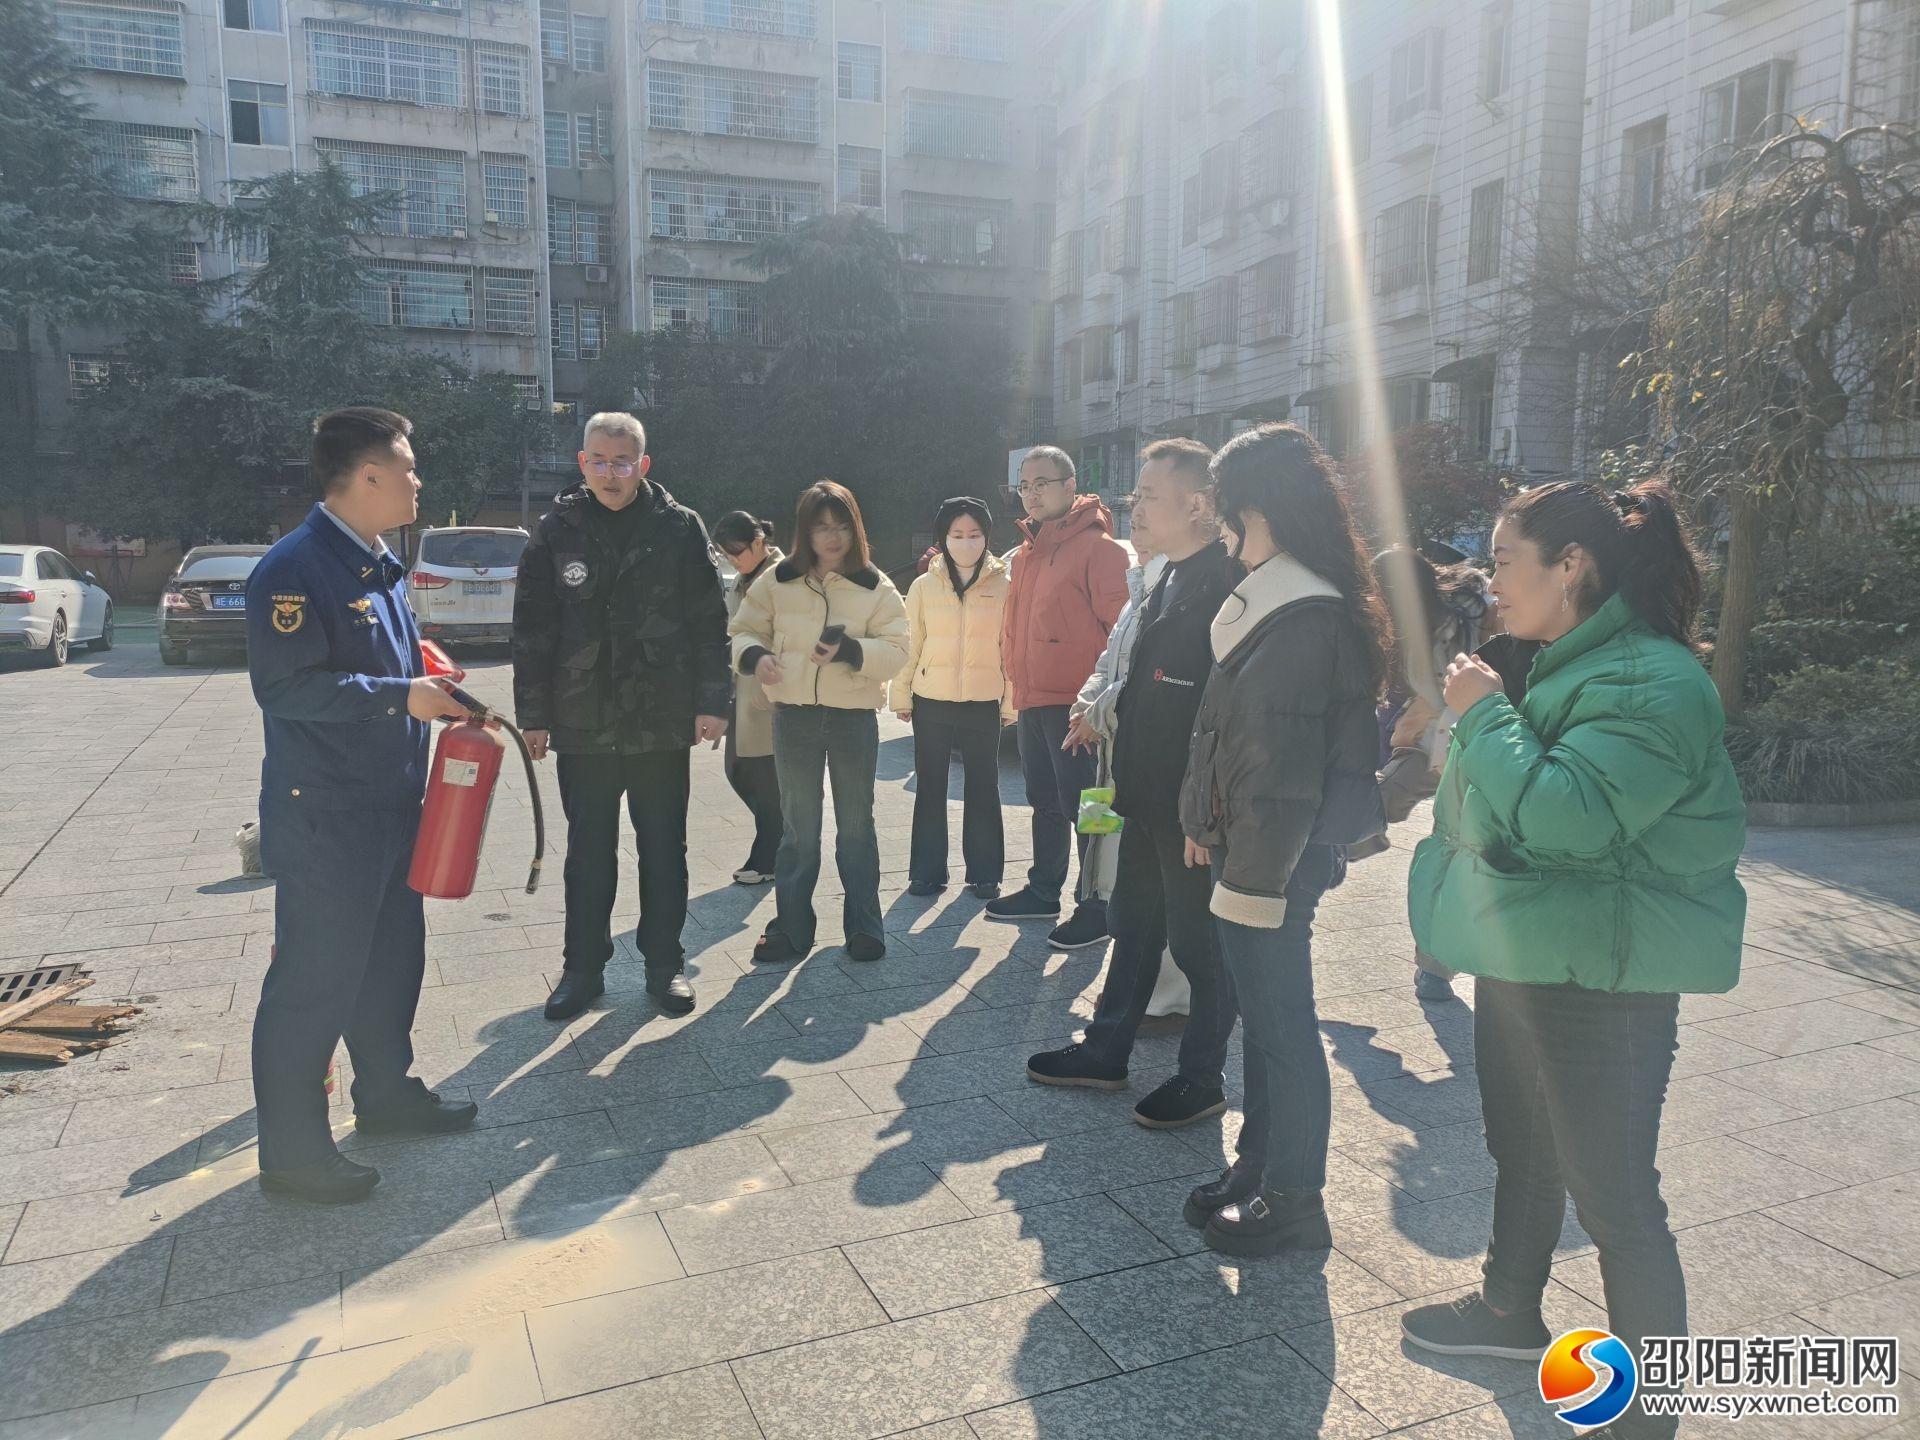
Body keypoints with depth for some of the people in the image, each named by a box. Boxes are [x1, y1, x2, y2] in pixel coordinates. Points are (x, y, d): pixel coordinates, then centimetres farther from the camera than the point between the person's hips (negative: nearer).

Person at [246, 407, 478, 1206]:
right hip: (322, 817, -9)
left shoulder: (381, 566, 13)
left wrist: (430, 687, 7)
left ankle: (386, 1093, 37)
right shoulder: (295, 568, -17)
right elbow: (285, 686, -24)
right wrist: (400, 695, -23)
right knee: (315, 977, 0)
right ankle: (292, 1150, 13)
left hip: (390, 804, 9)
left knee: (392, 957, 19)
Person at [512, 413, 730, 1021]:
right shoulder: (556, 531, 2)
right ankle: (584, 967, 24)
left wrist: (711, 702, -6)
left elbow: (709, 622, -1)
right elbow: (532, 629, 4)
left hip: (662, 722, -1)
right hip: (582, 722, 1)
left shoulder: (680, 528, -1)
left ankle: (664, 963, 24)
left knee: (664, 850, 10)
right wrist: (533, 715, 1)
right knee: (589, 852, 11)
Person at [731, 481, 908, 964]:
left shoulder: (875, 586, -1)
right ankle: (791, 926, 19)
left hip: (855, 718, -1)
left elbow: (896, 651, -6)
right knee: (798, 828, 9)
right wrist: (755, 655, -15)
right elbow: (744, 631, 7)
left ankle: (863, 925, 20)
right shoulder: (777, 581, 2)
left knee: (856, 825, 10)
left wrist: (850, 649, -23)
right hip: (794, 716, 1)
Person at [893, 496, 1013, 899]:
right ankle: (927, 872, 17)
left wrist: (1011, 703, -2)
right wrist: (901, 696, 2)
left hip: (984, 704, -1)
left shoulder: (1002, 587, 0)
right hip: (932, 703, 1)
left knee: (983, 789, 6)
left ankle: (984, 873, 16)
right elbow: (909, 646, 4)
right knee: (930, 789, 8)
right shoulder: (923, 587, 3)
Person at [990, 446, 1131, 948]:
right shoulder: (1026, 553, 16)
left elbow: (1116, 627, -14)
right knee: (1045, 803, 19)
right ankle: (1043, 892, 31)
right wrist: (1017, 683, 16)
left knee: (1084, 807, -3)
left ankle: (1096, 910, 6)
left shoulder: (1097, 546, -10)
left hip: (1074, 702, -9)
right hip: (1033, 700, 9)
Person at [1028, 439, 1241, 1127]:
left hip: (1193, 808, -9)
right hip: (1149, 799, 10)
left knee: (1199, 941, 7)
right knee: (1134, 924, 20)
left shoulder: (1225, 586, -20)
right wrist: (1127, 775, 15)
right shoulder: (1170, 579, 12)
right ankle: (1105, 1051, 34)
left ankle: (1202, 1077, 24)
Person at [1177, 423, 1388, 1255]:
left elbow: (1286, 770, -23)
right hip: (1244, 845, 10)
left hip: (1273, 858, -10)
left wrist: (1254, 875, -21)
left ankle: (1294, 1199, 20)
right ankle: (1259, 1166, 35)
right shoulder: (1275, 598, 10)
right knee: (1265, 1017, 19)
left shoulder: (1303, 616, -20)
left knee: (1281, 1023, 4)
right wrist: (1211, 829, 13)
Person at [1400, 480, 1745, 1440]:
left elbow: (1569, 815, -30)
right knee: (1522, 1154, 24)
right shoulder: (1570, 667, 11)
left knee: (1613, 1198, 3)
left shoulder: (1651, 681, -21)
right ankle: (1510, 1313, 45)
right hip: (1525, 959, 10)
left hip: (1603, 983, -10)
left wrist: (1486, 715, -21)